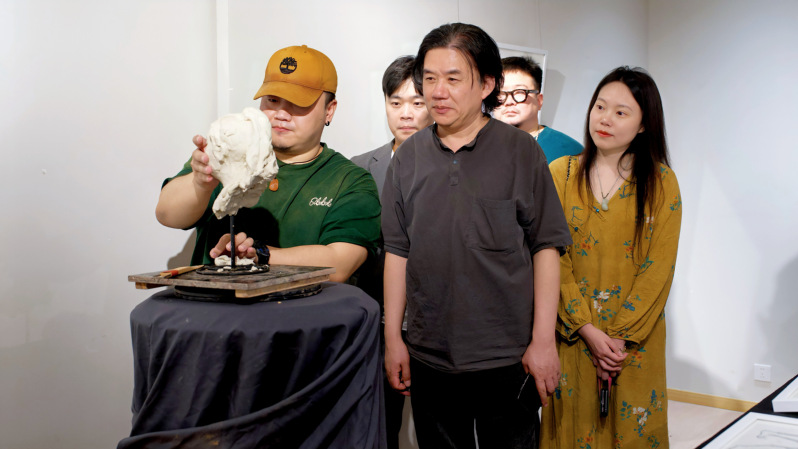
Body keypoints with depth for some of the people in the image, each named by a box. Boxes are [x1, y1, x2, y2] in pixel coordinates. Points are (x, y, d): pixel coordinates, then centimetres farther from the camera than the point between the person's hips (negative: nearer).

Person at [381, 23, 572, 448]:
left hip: (507, 359, -2)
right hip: (428, 357, 3)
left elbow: (545, 248, -4)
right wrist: (392, 337, 5)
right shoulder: (408, 157, 4)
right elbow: (397, 252, 6)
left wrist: (543, 340, -8)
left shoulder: (521, 151, -4)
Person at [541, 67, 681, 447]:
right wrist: (588, 329, -12)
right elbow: (553, 258, -5)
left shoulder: (661, 182, -2)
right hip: (572, 333, 1)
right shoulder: (561, 173, 0)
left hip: (635, 338, 0)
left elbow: (659, 269, -6)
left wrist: (620, 335, -13)